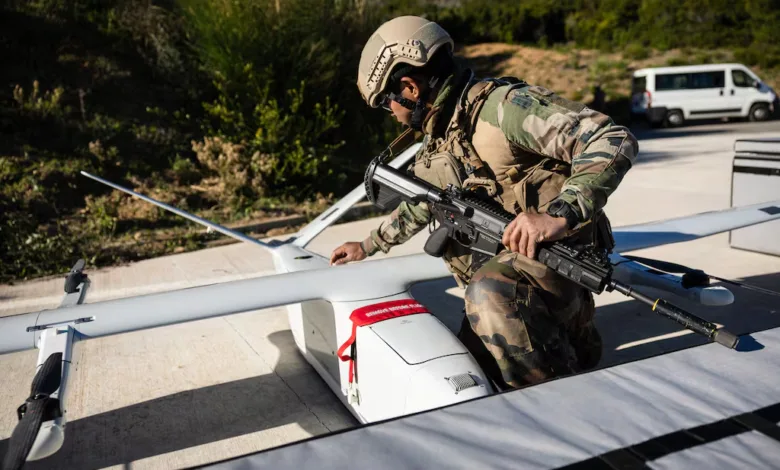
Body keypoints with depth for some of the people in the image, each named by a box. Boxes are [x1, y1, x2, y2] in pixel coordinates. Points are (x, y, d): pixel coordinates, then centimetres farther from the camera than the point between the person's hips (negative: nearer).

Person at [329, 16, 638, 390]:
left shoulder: (503, 106, -18)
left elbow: (614, 141, -24)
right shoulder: (438, 143, 10)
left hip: (555, 253, -8)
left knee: (490, 291, -38)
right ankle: (571, 340, 23)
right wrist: (368, 246, 38)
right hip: (501, 270, 9)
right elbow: (419, 203, 29)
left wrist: (560, 215, -37)